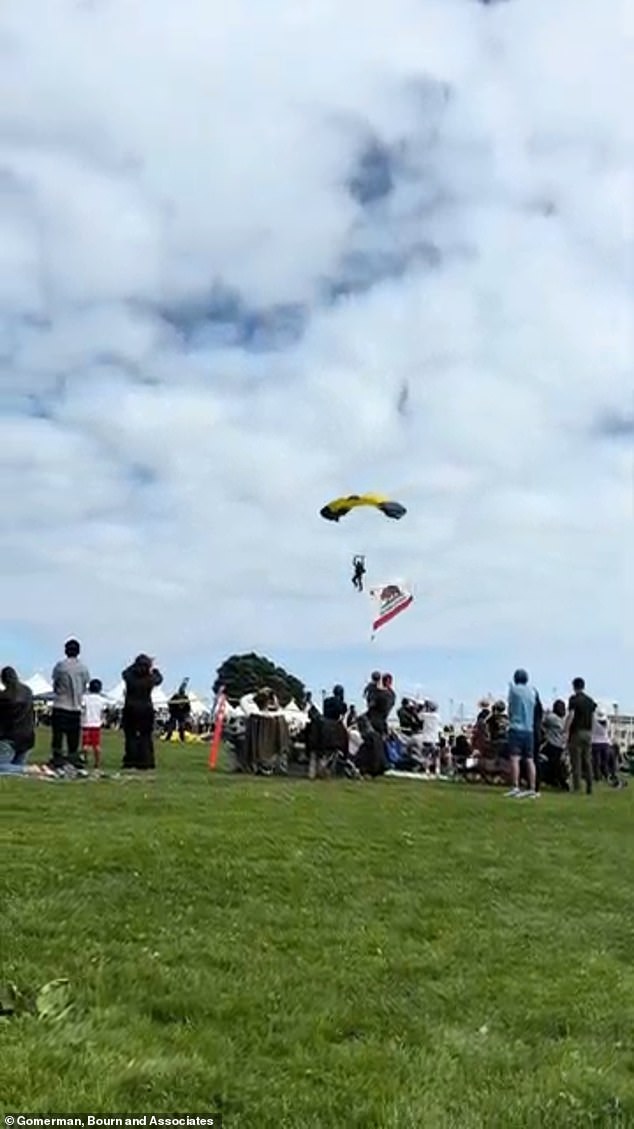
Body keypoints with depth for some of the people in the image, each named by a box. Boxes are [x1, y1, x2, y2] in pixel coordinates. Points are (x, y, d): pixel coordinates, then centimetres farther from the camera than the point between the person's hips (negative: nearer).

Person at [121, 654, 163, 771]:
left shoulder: (129, 677, -6)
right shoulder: (150, 679, -6)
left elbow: (125, 672, 19)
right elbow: (159, 678, 18)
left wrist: (136, 664, 26)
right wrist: (154, 669, 35)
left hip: (130, 710, 0)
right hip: (146, 710, 0)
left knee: (131, 736, 7)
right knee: (145, 737, 6)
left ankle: (130, 762, 5)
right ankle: (145, 762, 4)